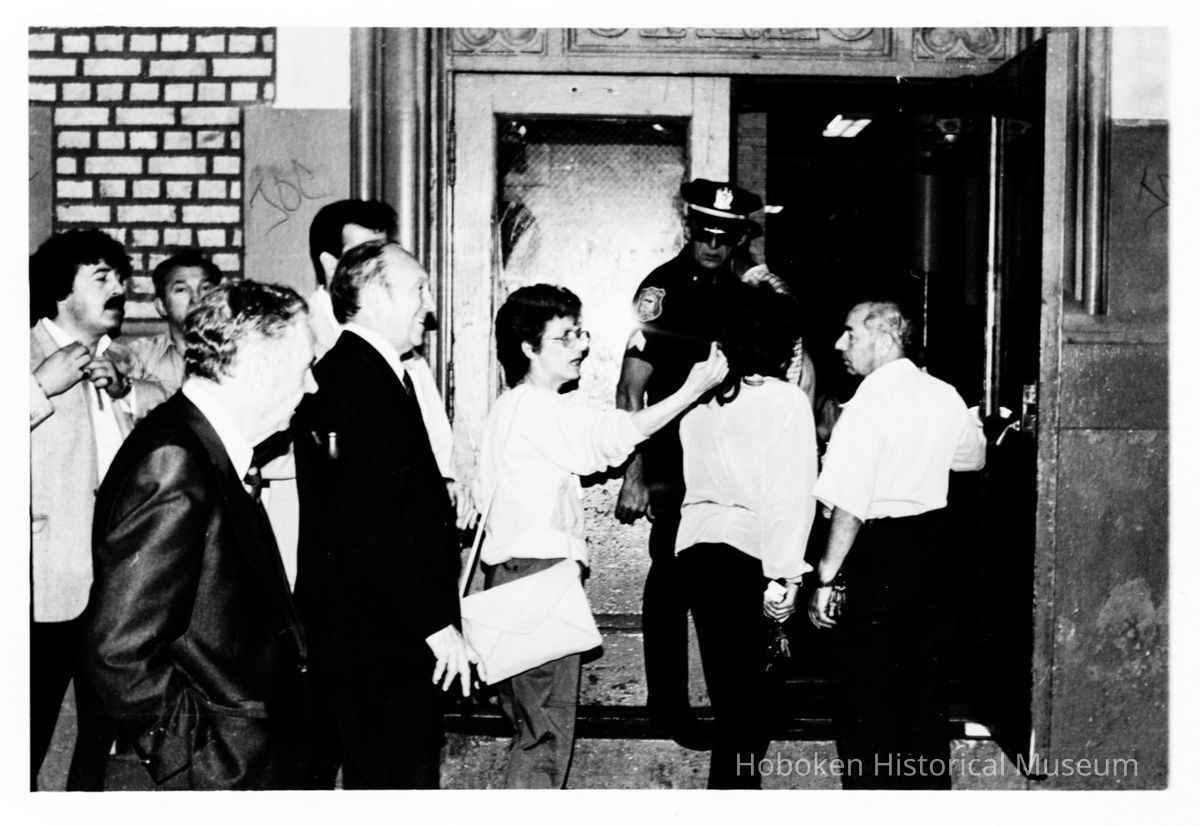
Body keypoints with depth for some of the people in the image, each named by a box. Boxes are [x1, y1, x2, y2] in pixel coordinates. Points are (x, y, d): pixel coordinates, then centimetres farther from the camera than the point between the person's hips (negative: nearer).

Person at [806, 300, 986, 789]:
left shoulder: (867, 405, -18)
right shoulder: (945, 397, 3)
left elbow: (849, 507, -22)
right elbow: (973, 458, 23)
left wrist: (826, 578, -18)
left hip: (878, 553, -7)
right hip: (933, 551, 7)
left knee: (866, 694, 6)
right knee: (925, 686, 19)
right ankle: (928, 782, 29)